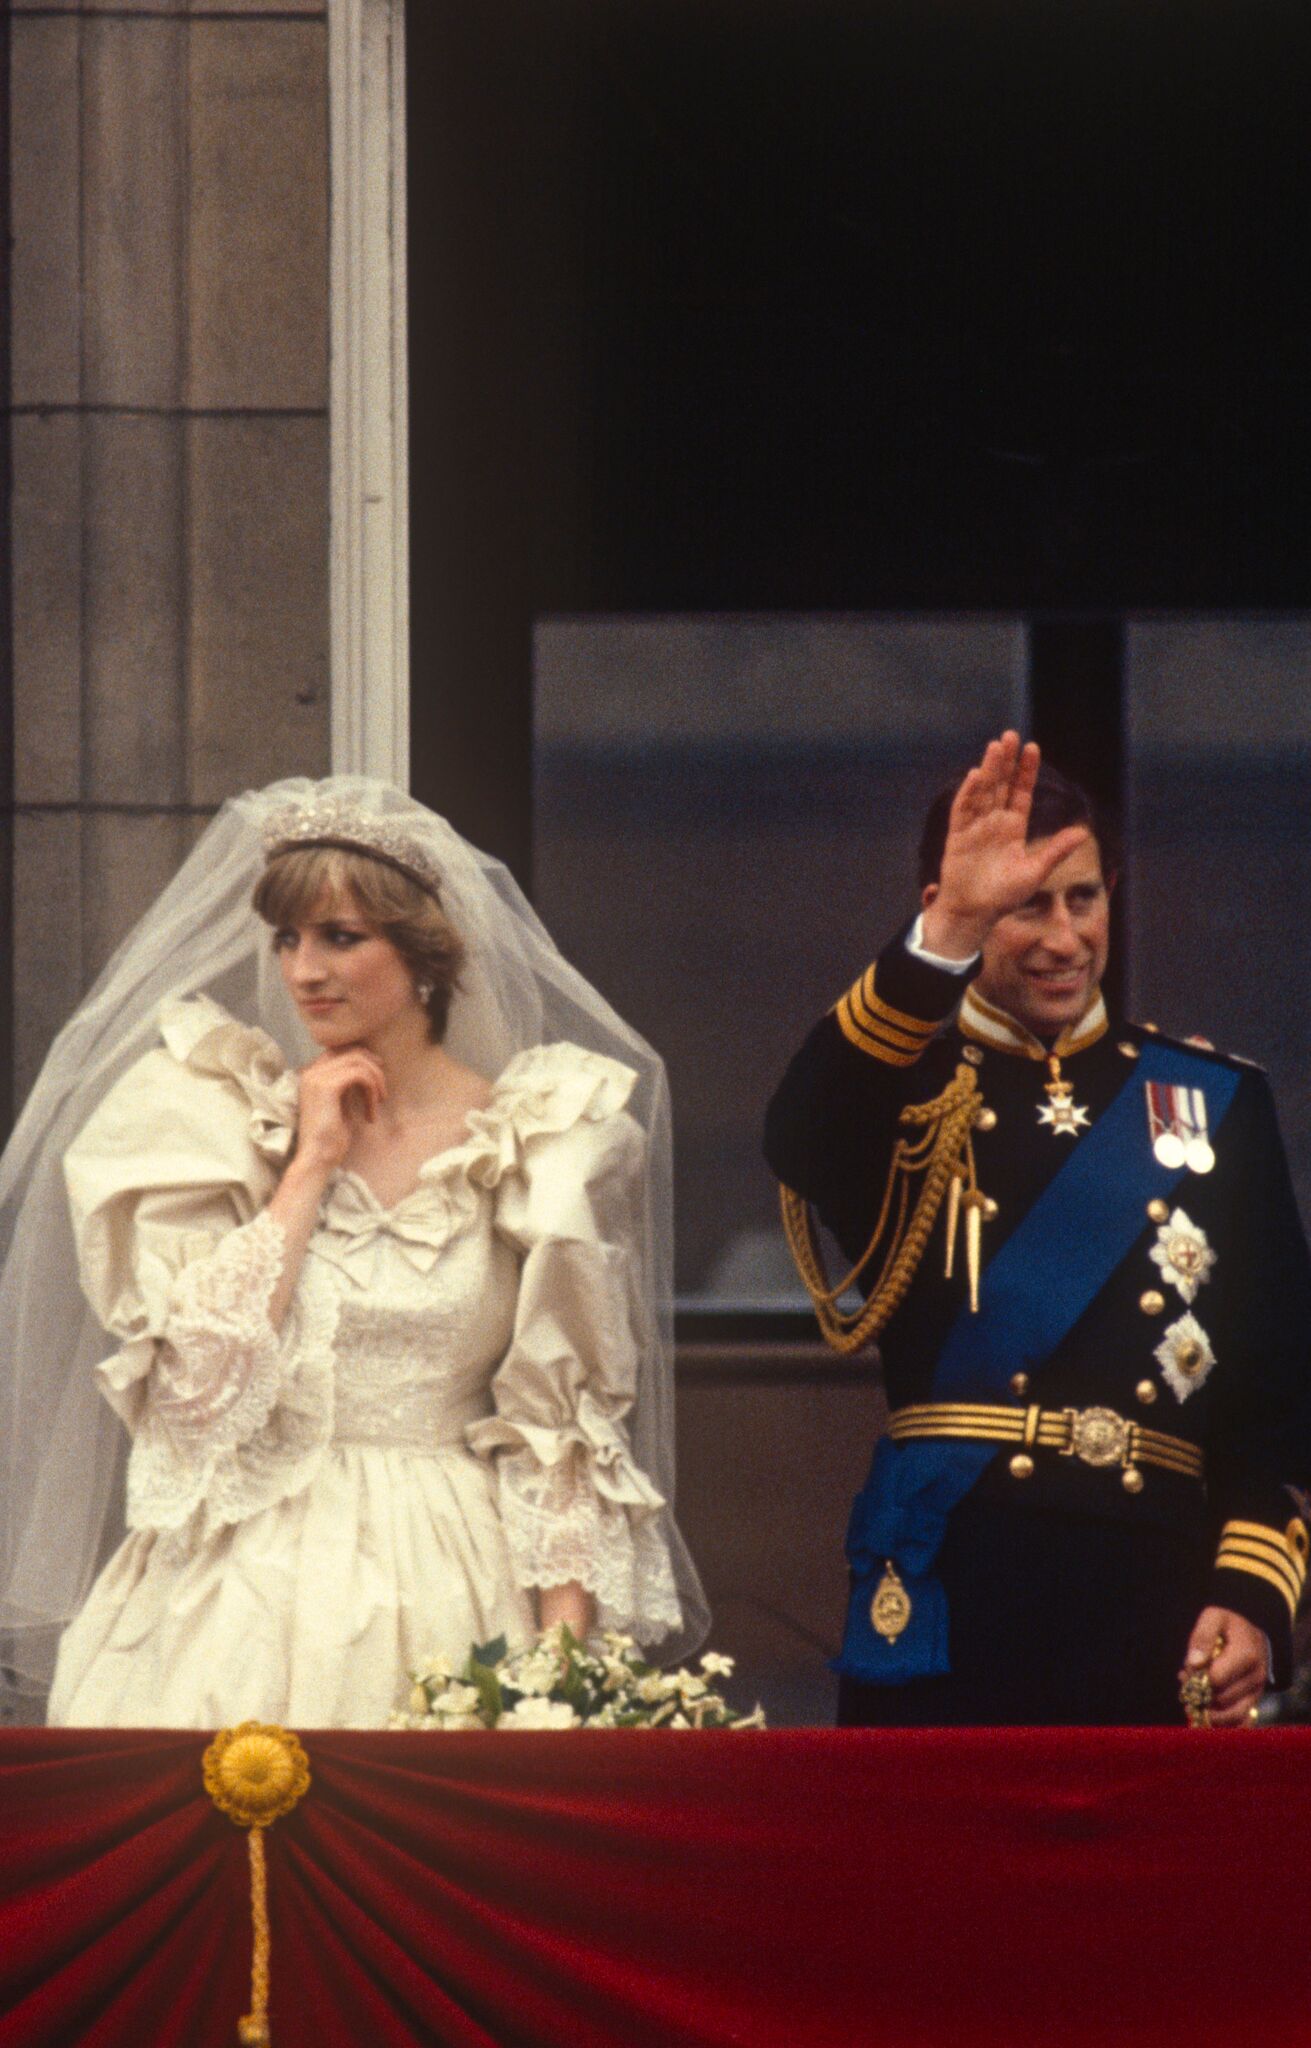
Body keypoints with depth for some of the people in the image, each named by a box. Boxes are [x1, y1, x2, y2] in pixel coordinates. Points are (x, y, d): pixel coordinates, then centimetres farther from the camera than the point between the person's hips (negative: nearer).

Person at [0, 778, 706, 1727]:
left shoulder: (529, 1140, 4)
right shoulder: (216, 1113, 4)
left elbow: (561, 1416, 3)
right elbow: (196, 1376, -8)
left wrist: (566, 1648, -7)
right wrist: (311, 1165, -6)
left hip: (452, 1600, 0)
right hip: (253, 1602, 0)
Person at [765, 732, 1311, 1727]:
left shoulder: (1211, 1102, 13)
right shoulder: (910, 1094, 6)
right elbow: (801, 1139, -21)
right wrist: (946, 936, -32)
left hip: (1162, 1619, 2)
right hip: (948, 1603, -2)